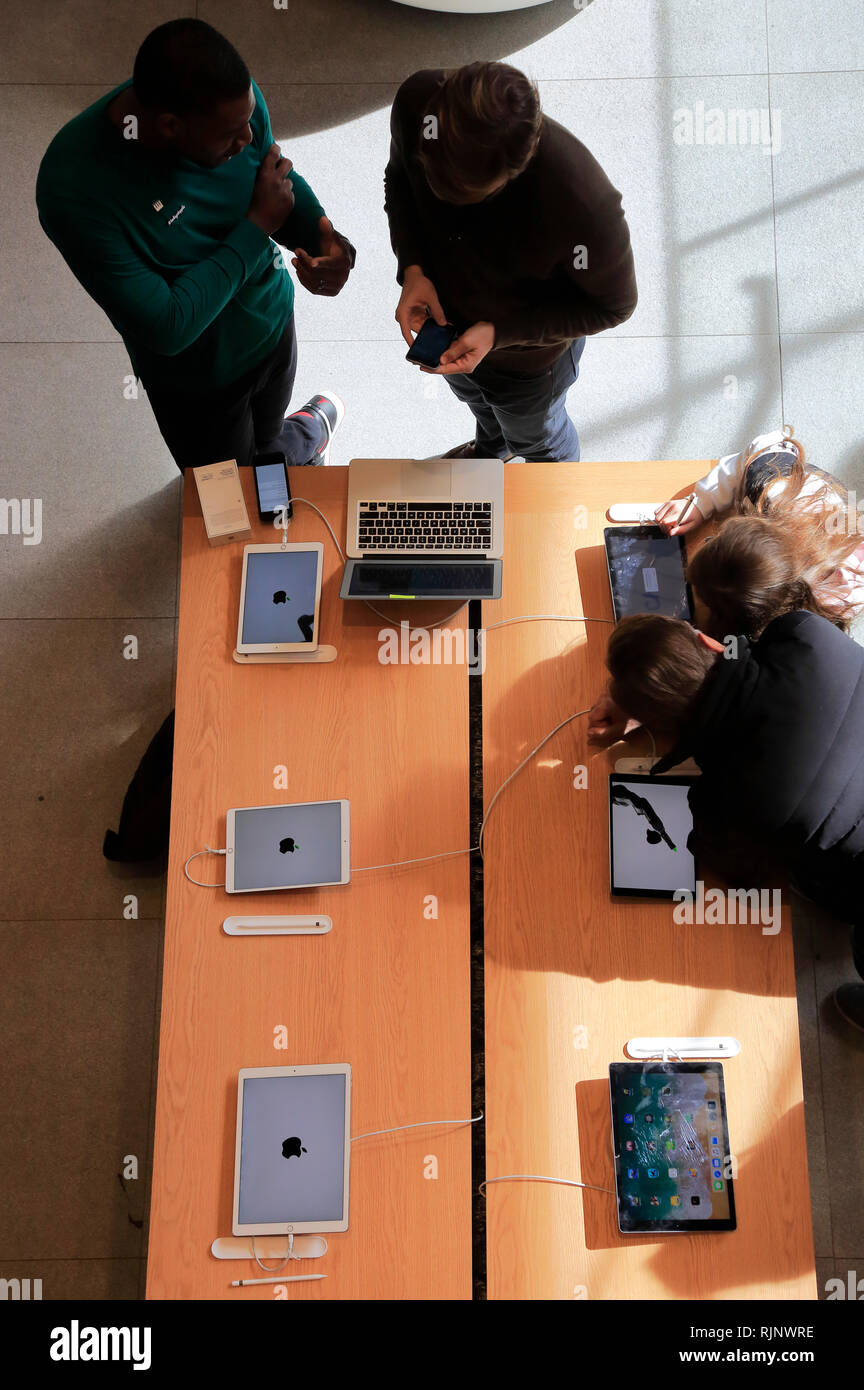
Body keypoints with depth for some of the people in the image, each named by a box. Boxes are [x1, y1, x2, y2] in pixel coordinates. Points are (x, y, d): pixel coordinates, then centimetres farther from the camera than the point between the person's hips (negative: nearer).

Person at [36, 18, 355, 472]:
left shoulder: (236, 98, -20)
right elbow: (165, 329, -35)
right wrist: (258, 226, -29)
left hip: (274, 325, 3)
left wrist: (323, 239, -23)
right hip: (195, 380, -3)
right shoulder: (75, 190, -35)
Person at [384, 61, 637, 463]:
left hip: (526, 360, -4)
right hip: (441, 317, 4)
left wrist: (497, 335, -35)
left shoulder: (584, 204, -45)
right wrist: (411, 268, -26)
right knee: (474, 398, 38)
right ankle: (491, 447, 76)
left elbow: (613, 306, -25)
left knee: (536, 439, 30)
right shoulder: (418, 101, -32)